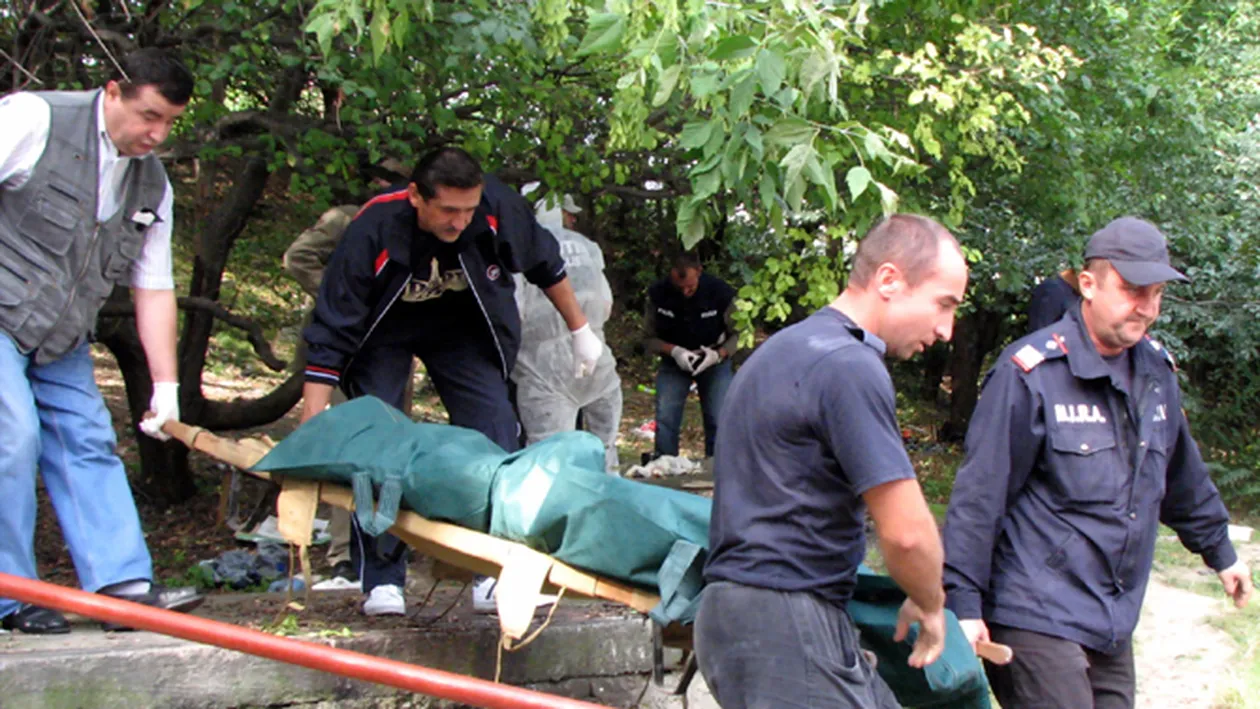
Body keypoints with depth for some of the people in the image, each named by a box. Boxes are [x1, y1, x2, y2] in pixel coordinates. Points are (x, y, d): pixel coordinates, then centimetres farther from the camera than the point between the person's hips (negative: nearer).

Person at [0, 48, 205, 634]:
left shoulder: (152, 186, 5)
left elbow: (153, 289, 7)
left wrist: (166, 386, 2)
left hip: (60, 339, 7)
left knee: (87, 443, 1)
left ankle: (123, 584, 0)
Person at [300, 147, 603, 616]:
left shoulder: (498, 209, -29)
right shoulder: (372, 231, -36)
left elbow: (545, 265, -6)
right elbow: (329, 337, -32)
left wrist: (580, 331, 3)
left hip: (463, 326, 2)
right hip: (382, 332, -2)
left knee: (496, 436, -10)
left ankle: (499, 576, -2)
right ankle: (381, 582, -2)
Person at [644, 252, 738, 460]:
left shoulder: (720, 292, -20)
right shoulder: (658, 294, -17)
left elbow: (737, 335, -10)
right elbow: (649, 339, -8)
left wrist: (718, 355, -30)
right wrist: (674, 351, -28)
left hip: (715, 361, -1)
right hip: (673, 361, 1)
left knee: (719, 420, -10)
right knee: (665, 419, -12)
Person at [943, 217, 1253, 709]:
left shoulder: (1156, 372, 10)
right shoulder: (1031, 373, -13)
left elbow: (1184, 479, 26)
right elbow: (979, 493, -13)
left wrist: (1220, 552, 35)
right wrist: (964, 602, -16)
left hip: (1115, 625, 7)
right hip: (1037, 621, -7)